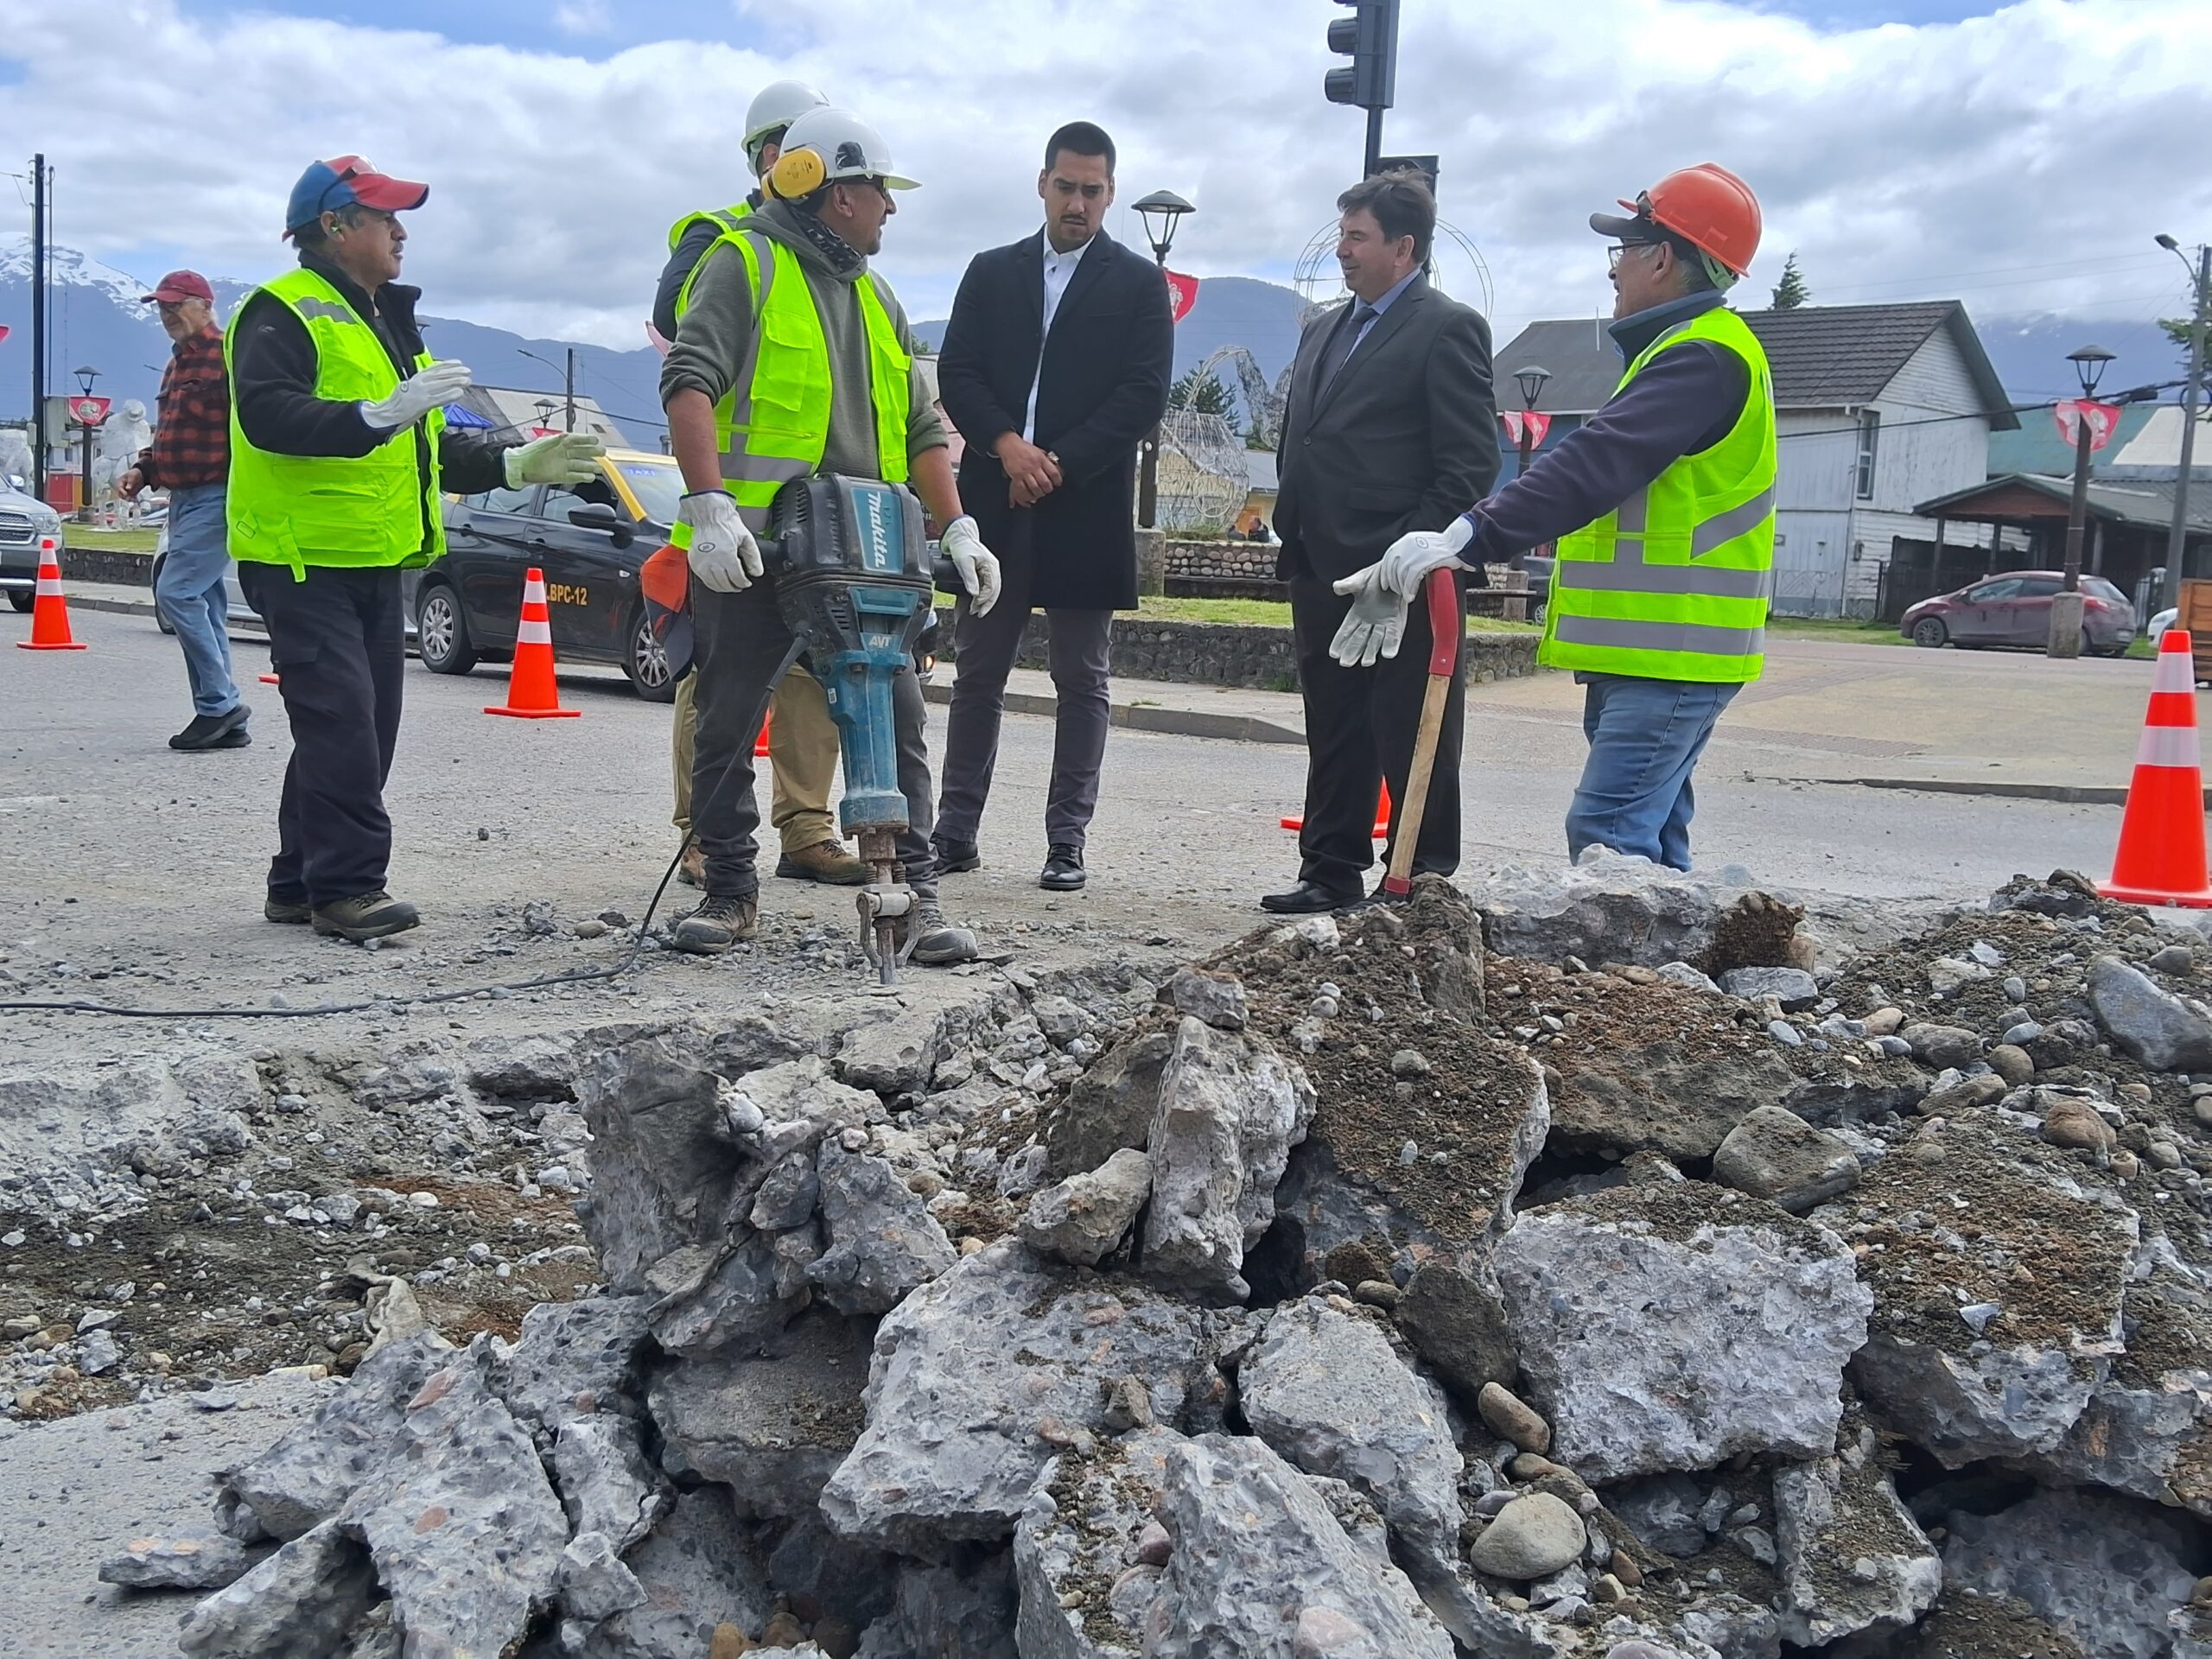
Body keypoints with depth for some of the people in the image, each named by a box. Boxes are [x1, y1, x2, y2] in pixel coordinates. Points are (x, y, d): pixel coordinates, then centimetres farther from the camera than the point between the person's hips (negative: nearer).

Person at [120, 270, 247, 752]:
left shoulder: (227, 357, -10)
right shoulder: (177, 364, 20)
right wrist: (141, 470, 12)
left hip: (217, 498, -10)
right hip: (183, 498, 10)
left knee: (177, 592, -15)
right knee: (204, 604, 9)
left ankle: (220, 703, -7)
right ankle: (222, 717, 13)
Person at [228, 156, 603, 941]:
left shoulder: (389, 322, 22)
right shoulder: (283, 312, -7)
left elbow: (427, 446, 27)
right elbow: (266, 415, -23)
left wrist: (512, 464, 15)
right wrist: (377, 415, -33)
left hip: (374, 563, 9)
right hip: (304, 559, -9)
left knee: (363, 730, 9)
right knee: (340, 727, -13)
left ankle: (301, 882, 18)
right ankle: (346, 885, -8)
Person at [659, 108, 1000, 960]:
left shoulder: (876, 297, 21)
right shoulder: (744, 264, 0)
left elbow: (921, 426, 21)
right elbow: (690, 382, -12)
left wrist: (957, 528, 8)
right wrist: (711, 504, -25)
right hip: (747, 547, -5)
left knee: (897, 719, -1)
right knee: (727, 726, 3)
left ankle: (915, 891, 6)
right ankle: (729, 891, 16)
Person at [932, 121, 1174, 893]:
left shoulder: (1138, 282, 5)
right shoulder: (991, 272, 14)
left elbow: (1144, 394, -5)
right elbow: (956, 373, 6)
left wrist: (1058, 463, -13)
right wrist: (1008, 446, -12)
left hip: (1087, 507, -2)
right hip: (995, 504, 3)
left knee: (1081, 682, 2)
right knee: (978, 674, 7)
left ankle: (1067, 841, 8)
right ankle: (955, 832, 14)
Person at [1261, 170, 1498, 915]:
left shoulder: (1448, 329, -5)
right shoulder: (1323, 330, 19)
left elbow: (1470, 463, -11)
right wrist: (1295, 532, 12)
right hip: (1323, 574, 8)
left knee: (1412, 743, -1)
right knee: (1334, 736, 13)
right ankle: (1332, 874, 22)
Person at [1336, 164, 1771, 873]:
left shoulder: (1704, 357, -15)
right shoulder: (1686, 350, 21)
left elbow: (1595, 466, -27)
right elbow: (1608, 469, 22)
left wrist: (1467, 536, -33)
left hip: (1670, 656, -11)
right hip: (1643, 652, 11)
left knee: (1607, 837, -17)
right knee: (1647, 842, 13)